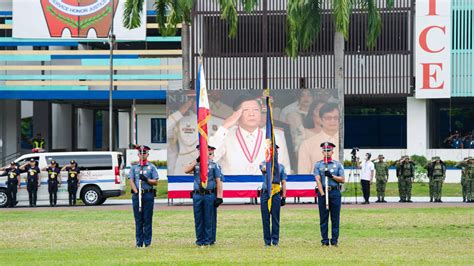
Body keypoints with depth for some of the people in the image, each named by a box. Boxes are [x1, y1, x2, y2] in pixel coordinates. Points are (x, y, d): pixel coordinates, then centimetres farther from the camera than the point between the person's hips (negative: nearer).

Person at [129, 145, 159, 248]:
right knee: (138, 219, 2)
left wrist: (146, 180, -13)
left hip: (148, 194, -1)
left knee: (148, 219, -2)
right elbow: (131, 181, 5)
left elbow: (156, 182, 4)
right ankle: (139, 242, 5)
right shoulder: (134, 167, 13)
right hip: (137, 194, 1)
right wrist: (136, 192, -9)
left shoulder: (151, 167, 8)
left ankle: (147, 242, 1)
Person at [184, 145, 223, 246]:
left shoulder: (214, 165, 2)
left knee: (209, 219, 0)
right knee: (198, 219, 5)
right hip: (197, 195, 3)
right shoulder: (196, 164, 12)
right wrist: (196, 161, -8)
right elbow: (186, 170, -5)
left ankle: (209, 240, 5)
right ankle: (200, 239, 12)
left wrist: (219, 197, -8)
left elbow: (218, 182, -1)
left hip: (210, 195, -3)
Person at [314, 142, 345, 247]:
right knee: (323, 218, 0)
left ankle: (334, 240, 4)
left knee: (335, 218, 0)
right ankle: (324, 240, 4)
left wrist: (332, 176, -11)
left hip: (335, 192, 0)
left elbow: (342, 180, 3)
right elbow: (318, 180, -3)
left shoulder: (338, 164, 9)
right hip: (323, 192, 0)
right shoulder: (318, 165, 7)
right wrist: (322, 194, -14)